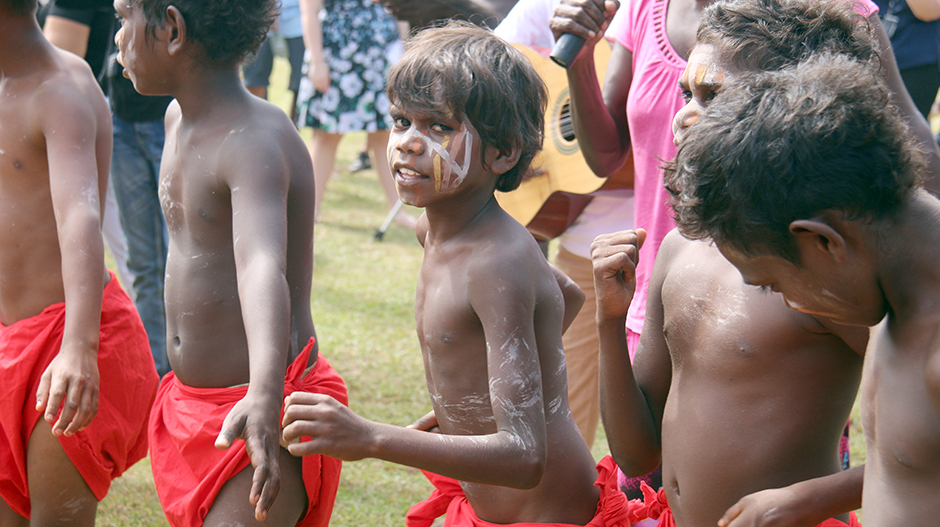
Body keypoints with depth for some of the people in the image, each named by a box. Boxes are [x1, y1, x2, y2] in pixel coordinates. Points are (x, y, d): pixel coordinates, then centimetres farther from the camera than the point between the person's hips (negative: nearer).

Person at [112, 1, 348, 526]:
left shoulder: (257, 143, -23)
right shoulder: (180, 121, 6)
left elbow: (263, 268, -41)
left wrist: (264, 399, -56)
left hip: (256, 422, -9)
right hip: (192, 405, 9)